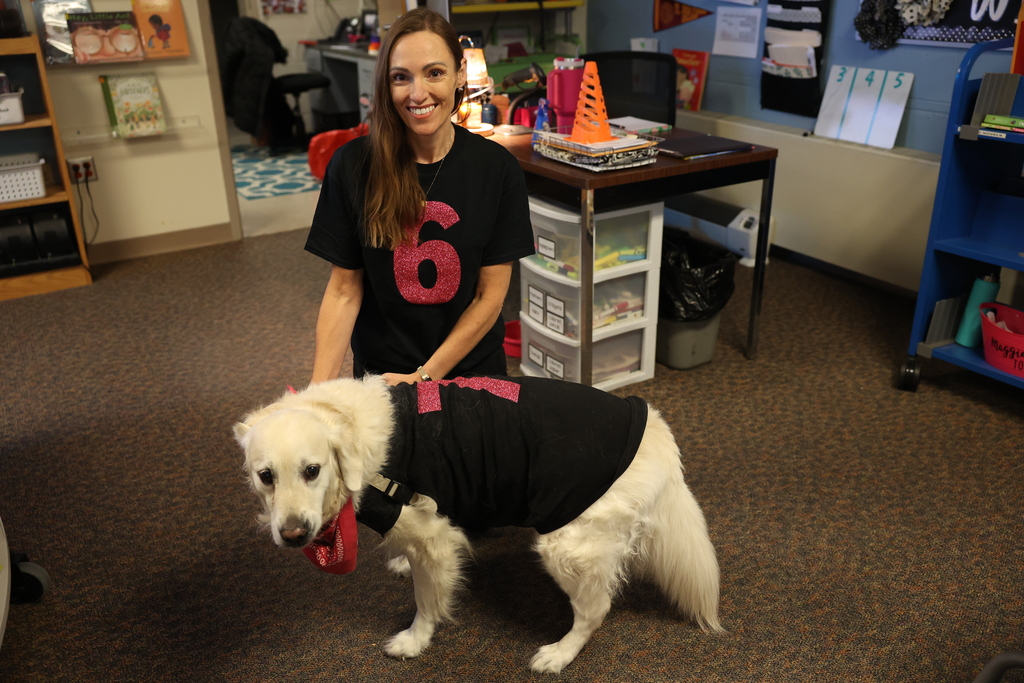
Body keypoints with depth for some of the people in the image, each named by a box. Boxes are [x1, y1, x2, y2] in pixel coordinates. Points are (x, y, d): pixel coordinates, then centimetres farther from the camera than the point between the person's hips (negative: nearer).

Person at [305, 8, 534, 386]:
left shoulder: (498, 168, -12)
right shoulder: (352, 166, -13)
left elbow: (491, 295, -10)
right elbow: (344, 290, -8)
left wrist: (426, 377, -16)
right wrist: (320, 388, -19)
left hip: (471, 368, 1)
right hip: (379, 374, 0)